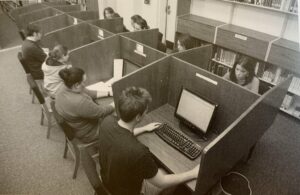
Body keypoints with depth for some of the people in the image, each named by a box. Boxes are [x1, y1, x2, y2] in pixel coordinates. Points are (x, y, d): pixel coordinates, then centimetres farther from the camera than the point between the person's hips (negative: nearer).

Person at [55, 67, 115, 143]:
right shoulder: (80, 102, -38)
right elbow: (102, 112, -25)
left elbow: (90, 94, 2)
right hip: (87, 134, -8)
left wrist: (109, 93, 2)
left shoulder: (65, 89, -9)